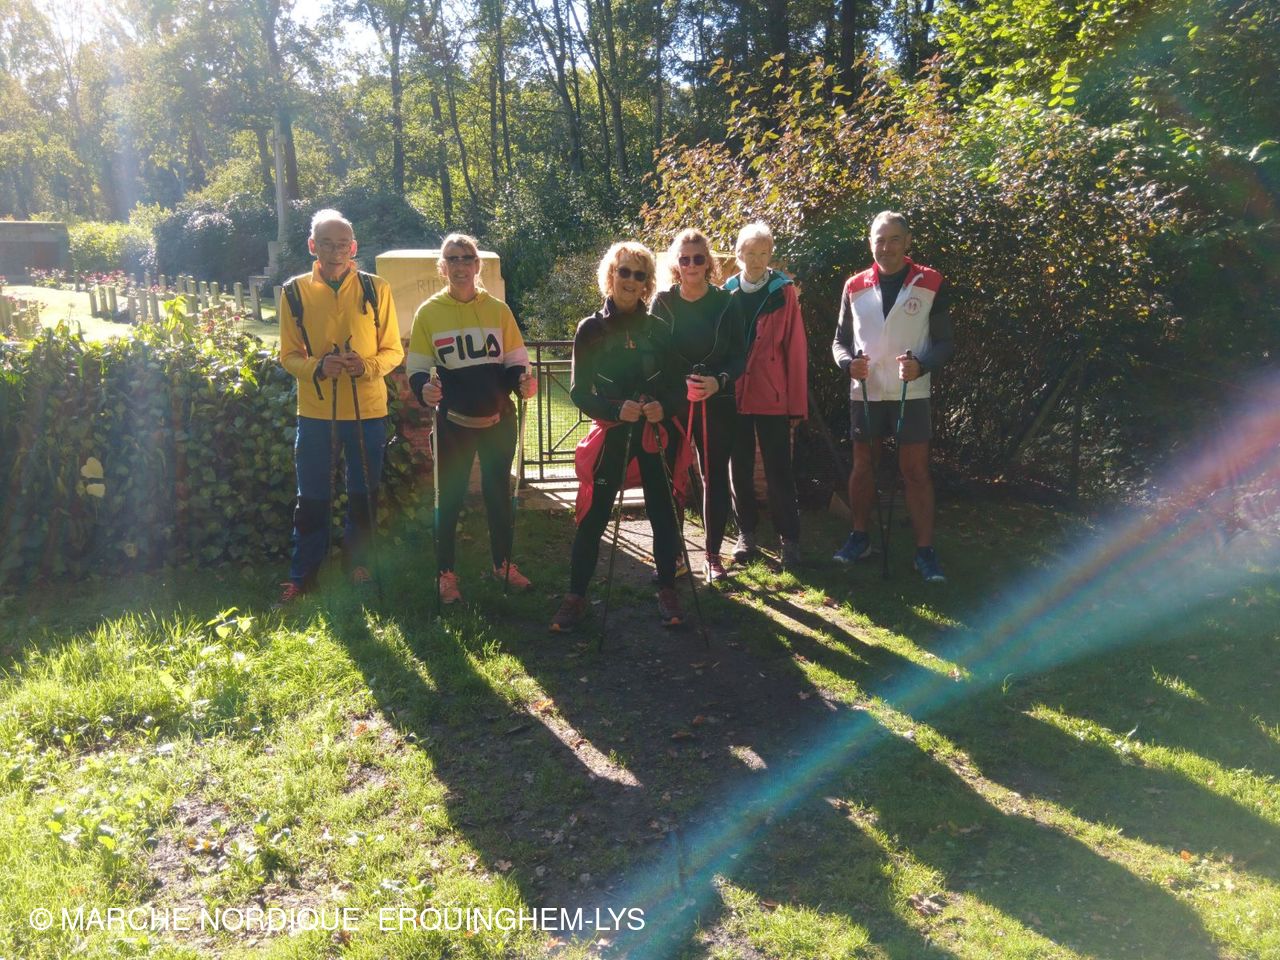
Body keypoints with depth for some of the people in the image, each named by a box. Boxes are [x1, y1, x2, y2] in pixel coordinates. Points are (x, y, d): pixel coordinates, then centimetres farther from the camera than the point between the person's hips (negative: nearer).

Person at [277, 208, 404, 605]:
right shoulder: (295, 292, 0)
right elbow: (288, 355, 2)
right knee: (311, 499, 8)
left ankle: (356, 562, 33)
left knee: (364, 494, 13)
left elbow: (394, 350, 1)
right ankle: (303, 574, 22)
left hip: (368, 409, 0)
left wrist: (368, 366, -20)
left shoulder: (375, 289, -2)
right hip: (315, 411, 0)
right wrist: (317, 367, -19)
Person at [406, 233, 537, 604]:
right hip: (454, 422, -2)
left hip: (499, 419, 2)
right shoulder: (429, 313, -3)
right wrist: (424, 388, -24)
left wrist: (523, 382, -17)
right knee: (451, 497, 5)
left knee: (499, 492, 14)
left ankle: (503, 562, 29)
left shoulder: (498, 309, 2)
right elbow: (417, 368, -2)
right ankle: (446, 572, 17)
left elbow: (515, 362, 4)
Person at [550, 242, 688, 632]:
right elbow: (579, 391, -3)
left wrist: (665, 407, -16)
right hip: (611, 432, -1)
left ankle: (667, 592, 18)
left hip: (657, 432, 2)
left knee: (663, 512, 4)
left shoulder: (658, 327, 6)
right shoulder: (591, 328, 0)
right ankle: (576, 596, 9)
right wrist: (615, 410, -20)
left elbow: (678, 383, 6)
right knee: (593, 516, -2)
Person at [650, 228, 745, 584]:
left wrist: (719, 381, -19)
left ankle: (713, 554, 16)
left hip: (717, 403, 0)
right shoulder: (663, 302, 0)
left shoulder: (726, 303, -2)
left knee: (715, 476, 5)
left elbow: (740, 354, -1)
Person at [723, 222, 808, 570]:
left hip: (773, 397, -2)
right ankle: (746, 533, 22)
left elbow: (796, 349, -3)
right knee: (739, 469, 10)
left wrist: (797, 403, -5)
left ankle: (789, 538, 11)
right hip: (733, 397, 3)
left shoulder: (784, 292, -1)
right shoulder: (725, 294, 6)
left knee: (779, 470, 1)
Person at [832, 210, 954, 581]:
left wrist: (922, 365, -20)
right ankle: (859, 537, 27)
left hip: (911, 393, -2)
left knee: (916, 471, 0)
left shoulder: (931, 284, -3)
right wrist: (848, 362, -11)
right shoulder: (855, 287, 4)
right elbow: (840, 340, 10)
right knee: (862, 466, 12)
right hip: (864, 392, 2)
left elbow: (945, 342, 0)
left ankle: (925, 550, 6)